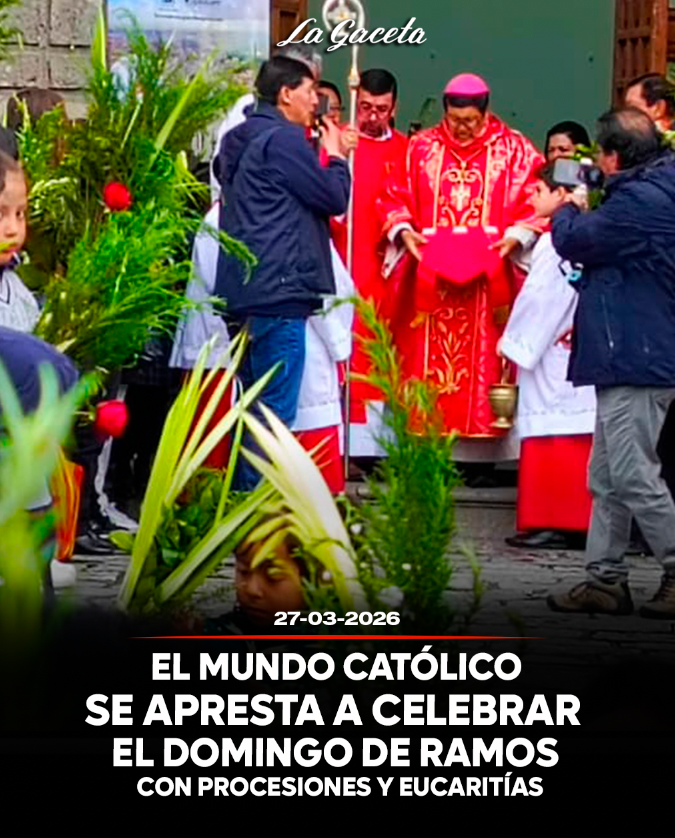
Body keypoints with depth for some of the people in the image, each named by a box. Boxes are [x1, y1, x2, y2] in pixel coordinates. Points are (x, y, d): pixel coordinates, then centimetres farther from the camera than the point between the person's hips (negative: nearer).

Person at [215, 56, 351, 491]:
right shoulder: (284, 140, -10)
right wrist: (336, 157, 10)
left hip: (243, 292, 10)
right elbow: (335, 198, -7)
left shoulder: (242, 141, 18)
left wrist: (329, 158, 19)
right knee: (275, 411, -7)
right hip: (278, 291, -10)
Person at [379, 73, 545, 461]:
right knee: (426, 360, 0)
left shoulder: (516, 151, 5)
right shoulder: (421, 147, 11)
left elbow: (535, 204, 1)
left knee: (484, 365, -4)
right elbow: (396, 198, 12)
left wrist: (515, 236, -15)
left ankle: (481, 454, -2)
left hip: (489, 279, -2)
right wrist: (404, 231, -6)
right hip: (430, 277, 2)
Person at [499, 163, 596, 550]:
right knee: (582, 440, 7)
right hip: (586, 355, 8)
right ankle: (581, 520, 9)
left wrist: (513, 343, -3)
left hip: (552, 357, -8)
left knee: (550, 441, -6)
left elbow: (537, 301, -12)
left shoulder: (553, 243, -13)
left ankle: (552, 522, -7)